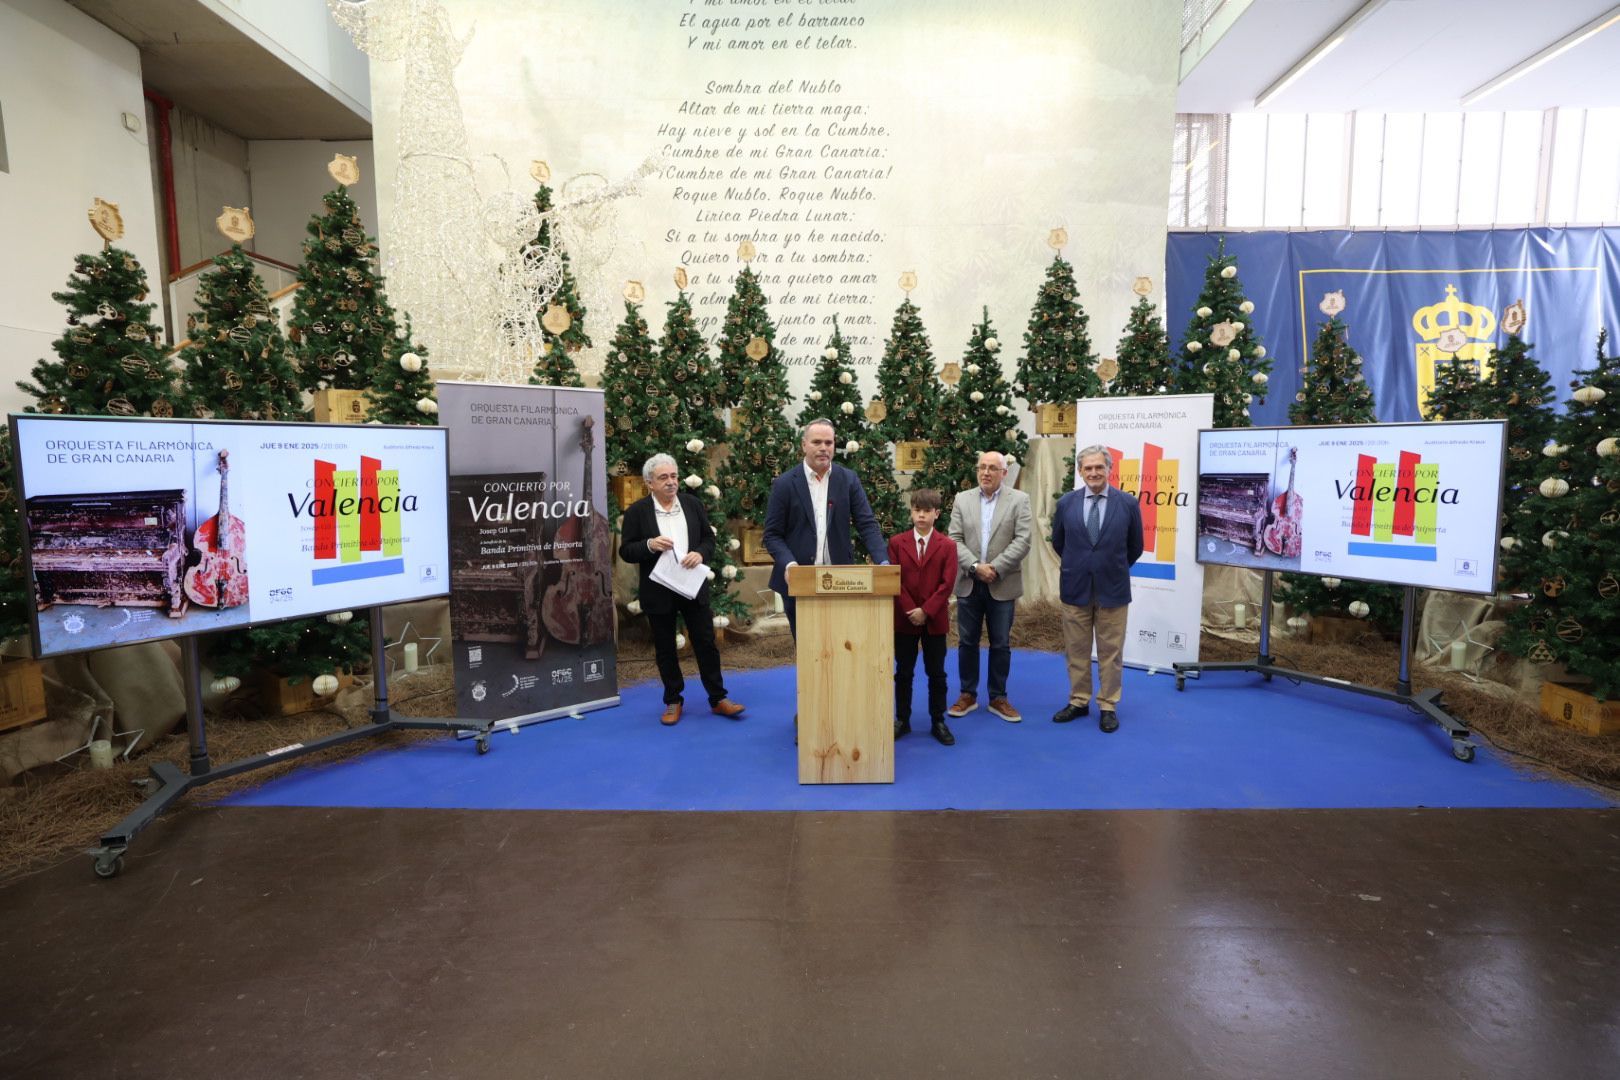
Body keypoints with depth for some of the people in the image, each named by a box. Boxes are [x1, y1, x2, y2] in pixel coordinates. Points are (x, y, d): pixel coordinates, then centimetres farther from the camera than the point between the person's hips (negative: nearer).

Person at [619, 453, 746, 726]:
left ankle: (718, 698, 16)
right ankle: (673, 701, 24)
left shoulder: (693, 504, 4)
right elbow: (625, 551, -4)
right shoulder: (637, 511, -5)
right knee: (665, 650, 9)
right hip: (658, 593, -2)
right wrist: (649, 545, -22)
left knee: (706, 643, 5)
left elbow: (709, 538, 8)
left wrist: (700, 553, -14)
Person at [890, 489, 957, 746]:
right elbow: (895, 580, -3)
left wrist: (926, 611, -14)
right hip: (904, 618, 1)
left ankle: (938, 721, 18)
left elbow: (947, 583, -7)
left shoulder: (947, 545, -1)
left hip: (935, 619, 0)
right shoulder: (896, 542, 1)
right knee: (903, 672, 8)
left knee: (936, 673, 7)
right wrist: (911, 611, -12)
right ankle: (902, 720, 19)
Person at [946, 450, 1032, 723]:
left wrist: (995, 568, -16)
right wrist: (975, 566, -14)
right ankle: (968, 694, 21)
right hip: (969, 583, 2)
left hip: (1003, 585, -2)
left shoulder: (1019, 500, -1)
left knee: (1001, 644, 7)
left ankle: (998, 698, 19)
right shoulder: (962, 499, 6)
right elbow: (955, 540, 0)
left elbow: (1022, 541, -9)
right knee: (967, 642, 8)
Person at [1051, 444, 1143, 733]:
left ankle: (1108, 707, 19)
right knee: (1076, 650, 10)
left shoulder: (1128, 504, -6)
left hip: (1112, 589, -1)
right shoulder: (1066, 503, -2)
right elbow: (1058, 543, 12)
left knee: (1111, 652, 7)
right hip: (1075, 588, 2)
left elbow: (1135, 547, 6)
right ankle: (1078, 702, 23)